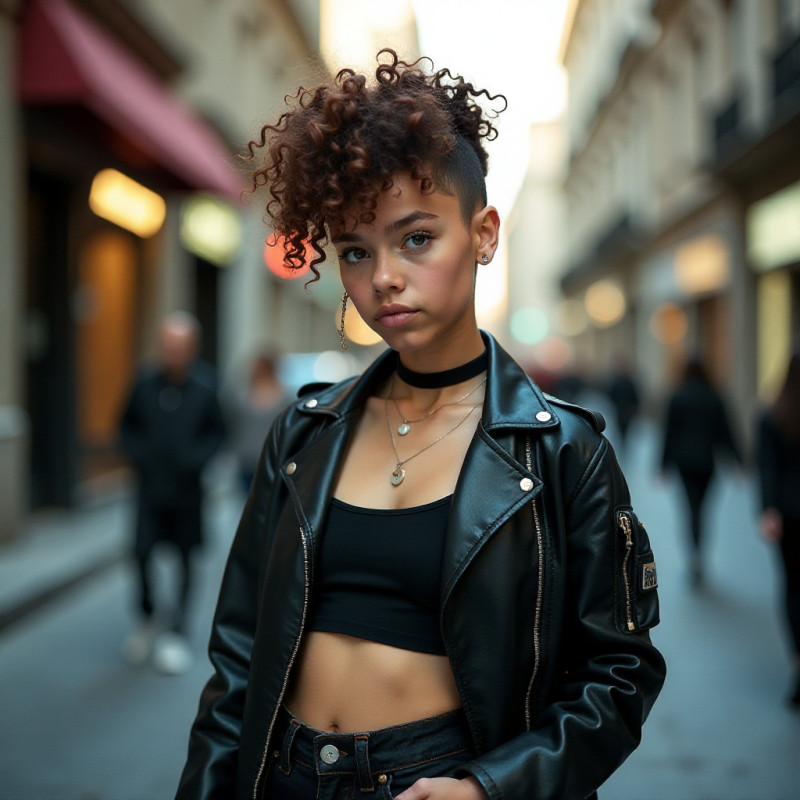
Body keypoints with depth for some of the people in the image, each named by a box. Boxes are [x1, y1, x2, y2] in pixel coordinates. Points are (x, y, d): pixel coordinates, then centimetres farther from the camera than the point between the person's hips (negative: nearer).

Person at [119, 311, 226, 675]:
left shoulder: (202, 392, -6)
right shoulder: (145, 386, -3)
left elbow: (217, 432, 5)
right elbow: (127, 426, 10)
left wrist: (198, 457, -10)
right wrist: (137, 454, -5)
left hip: (186, 490, 0)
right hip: (151, 486, 0)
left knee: (185, 558, 6)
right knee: (141, 551, -8)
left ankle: (177, 632, 19)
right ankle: (147, 620, 17)